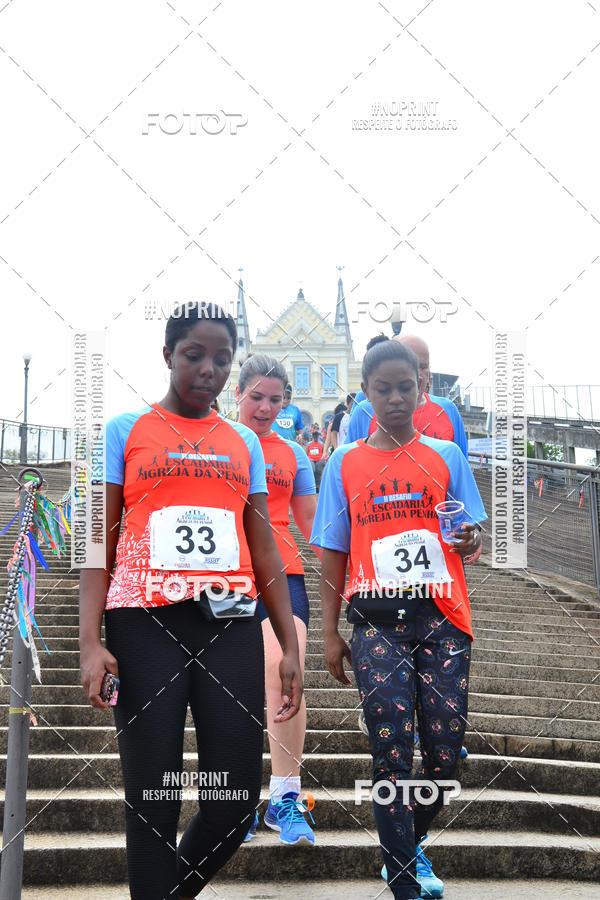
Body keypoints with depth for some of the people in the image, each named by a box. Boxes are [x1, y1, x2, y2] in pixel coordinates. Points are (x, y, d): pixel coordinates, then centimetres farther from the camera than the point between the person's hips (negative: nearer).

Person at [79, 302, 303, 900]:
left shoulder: (243, 443, 18)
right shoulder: (125, 431, 8)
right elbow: (99, 543, 3)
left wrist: (290, 646, 11)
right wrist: (90, 642, -9)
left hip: (230, 624, 3)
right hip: (145, 624, -3)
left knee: (236, 799, -1)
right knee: (153, 801, -3)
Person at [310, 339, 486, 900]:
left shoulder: (445, 456, 11)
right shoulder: (345, 463, 10)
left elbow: (470, 539, 10)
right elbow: (333, 554, 10)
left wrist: (468, 540, -14)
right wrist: (330, 633, 5)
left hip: (441, 617, 1)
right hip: (377, 621, -1)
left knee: (444, 747, -2)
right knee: (391, 748, -6)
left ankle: (410, 844, 24)